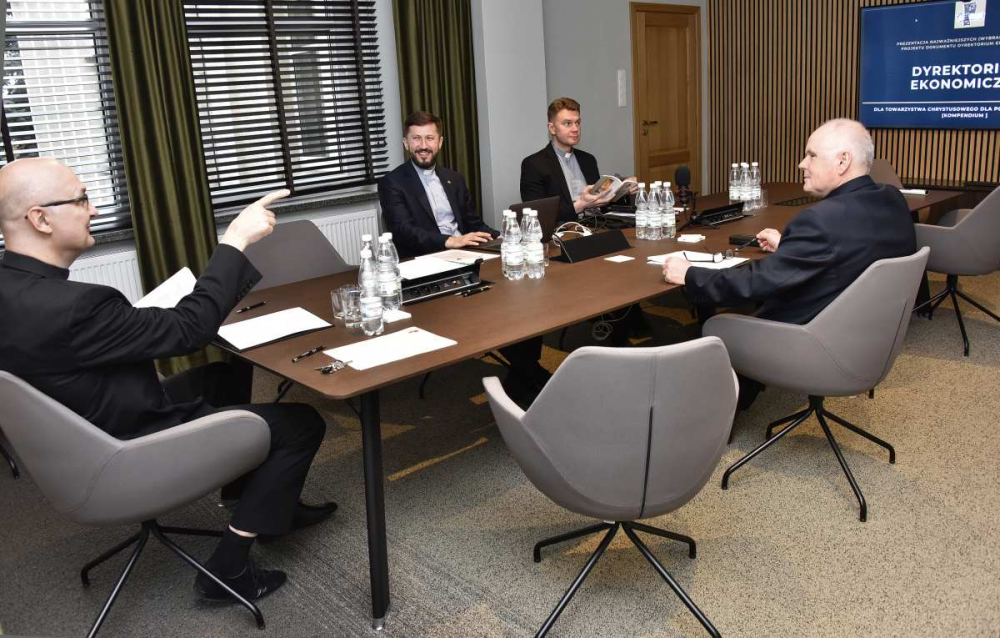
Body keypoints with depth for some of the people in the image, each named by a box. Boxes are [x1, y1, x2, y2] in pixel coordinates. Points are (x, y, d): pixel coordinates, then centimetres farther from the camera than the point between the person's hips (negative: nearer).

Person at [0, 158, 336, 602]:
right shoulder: (69, 306, -34)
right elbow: (188, 329, -26)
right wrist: (236, 240, -22)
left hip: (87, 432, 10)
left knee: (228, 376, 26)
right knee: (301, 423, -3)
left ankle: (258, 500, 34)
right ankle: (228, 568, 7)